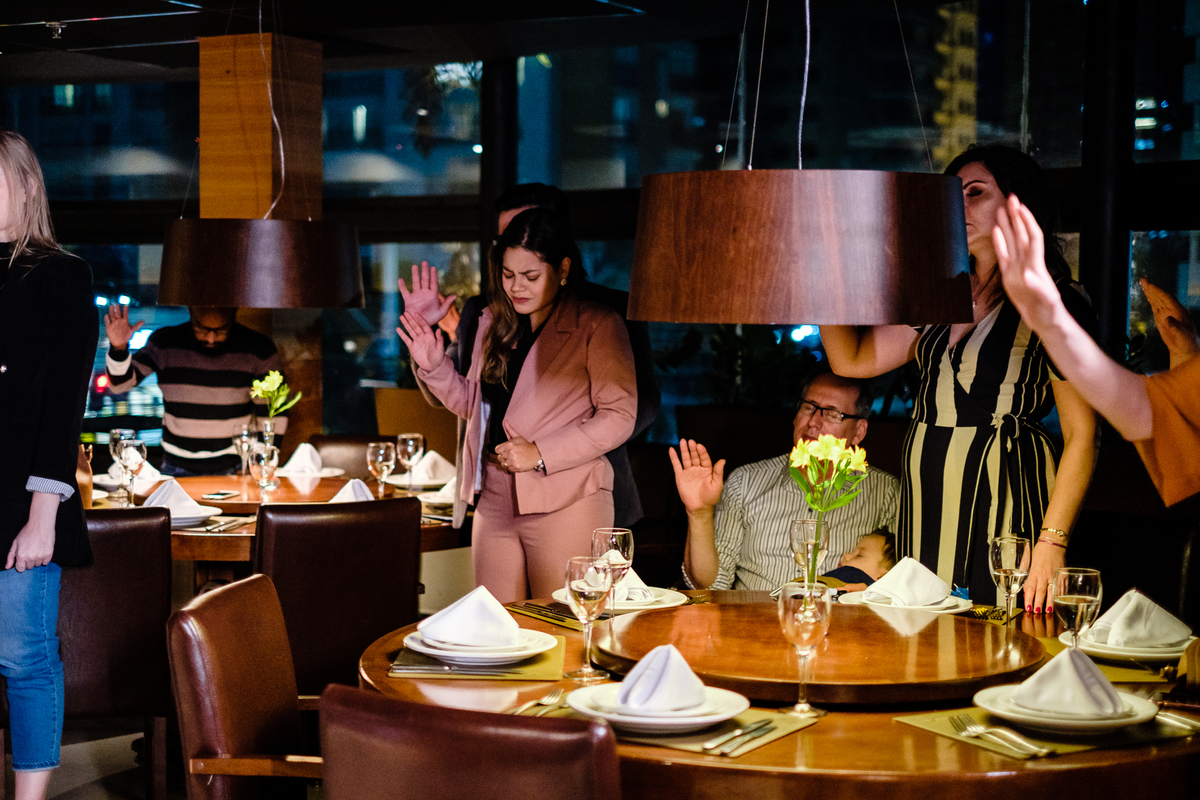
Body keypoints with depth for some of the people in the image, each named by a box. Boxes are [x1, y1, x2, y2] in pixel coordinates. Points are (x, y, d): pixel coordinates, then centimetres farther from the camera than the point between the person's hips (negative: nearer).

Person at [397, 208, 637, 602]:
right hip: (495, 501, 6)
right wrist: (434, 366, 6)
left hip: (564, 504, -6)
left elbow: (619, 416, -13)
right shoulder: (494, 322, 13)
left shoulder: (598, 326, -7)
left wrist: (541, 454, -17)